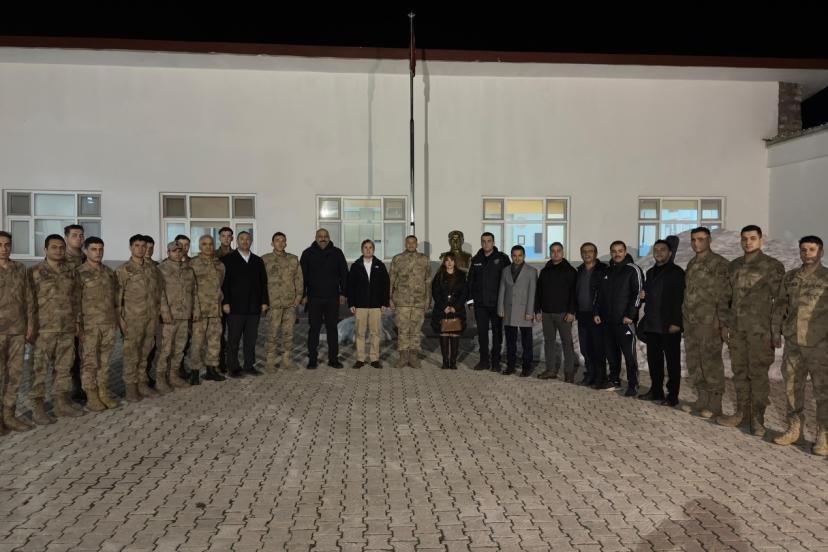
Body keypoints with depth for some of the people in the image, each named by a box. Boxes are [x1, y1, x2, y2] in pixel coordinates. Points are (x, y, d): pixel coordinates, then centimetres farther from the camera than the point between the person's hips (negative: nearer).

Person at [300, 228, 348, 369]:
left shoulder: (337, 253, 5)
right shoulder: (308, 253, 2)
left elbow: (344, 274, 7)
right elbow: (302, 275, 3)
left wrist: (343, 293, 2)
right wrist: (303, 295, -2)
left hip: (332, 298, 1)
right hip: (314, 298, -1)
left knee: (332, 328, 6)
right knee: (314, 329, 3)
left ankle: (333, 359, 13)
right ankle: (312, 359, 11)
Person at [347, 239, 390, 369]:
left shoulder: (380, 265, 7)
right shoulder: (356, 266, 6)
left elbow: (386, 284, 6)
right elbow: (350, 285, 5)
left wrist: (385, 303, 0)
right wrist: (351, 304, -2)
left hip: (376, 305, 0)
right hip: (360, 305, 0)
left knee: (375, 332, 2)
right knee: (360, 333, 2)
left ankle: (374, 358, 9)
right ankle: (360, 359, 10)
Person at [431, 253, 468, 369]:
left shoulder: (461, 276, 8)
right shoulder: (439, 276, 7)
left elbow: (464, 294, 3)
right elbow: (435, 294, 2)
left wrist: (455, 307, -8)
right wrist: (444, 307, -8)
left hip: (457, 310, 0)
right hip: (442, 311, 0)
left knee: (455, 336, -4)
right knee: (444, 336, -2)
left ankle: (453, 362, 1)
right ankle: (445, 362, 3)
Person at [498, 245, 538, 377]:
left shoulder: (531, 271, -1)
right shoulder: (506, 270, 10)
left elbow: (532, 293, -6)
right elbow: (501, 290, 9)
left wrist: (530, 312, -11)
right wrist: (500, 309, 3)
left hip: (524, 311, -3)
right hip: (509, 311, 3)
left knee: (526, 341, 3)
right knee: (510, 341, 8)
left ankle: (526, 367, 11)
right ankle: (510, 365, 17)